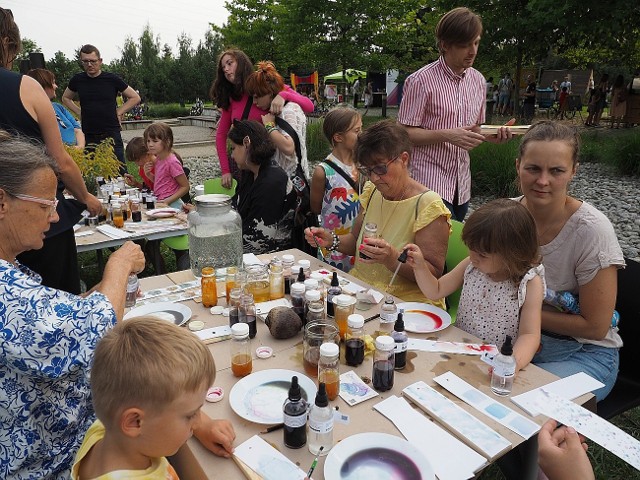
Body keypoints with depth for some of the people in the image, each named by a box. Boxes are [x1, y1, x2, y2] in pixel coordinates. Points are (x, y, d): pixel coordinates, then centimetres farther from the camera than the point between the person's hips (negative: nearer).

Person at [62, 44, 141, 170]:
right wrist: (79, 112, 10)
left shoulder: (112, 79, 0)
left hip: (111, 134, -2)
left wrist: (119, 112, 1)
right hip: (88, 135, 3)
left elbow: (135, 98, 8)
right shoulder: (77, 80, 7)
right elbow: (65, 98, 25)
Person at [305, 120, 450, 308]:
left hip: (406, 301, -6)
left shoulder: (428, 205, -14)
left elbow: (434, 273, -15)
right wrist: (332, 240, -2)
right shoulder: (370, 191, 7)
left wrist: (393, 259, -30)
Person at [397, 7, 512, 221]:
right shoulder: (421, 80, -10)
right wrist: (447, 135, -23)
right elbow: (405, 133, -12)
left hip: (461, 182, 7)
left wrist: (491, 135, -3)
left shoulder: (478, 80, 10)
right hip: (431, 180, -6)